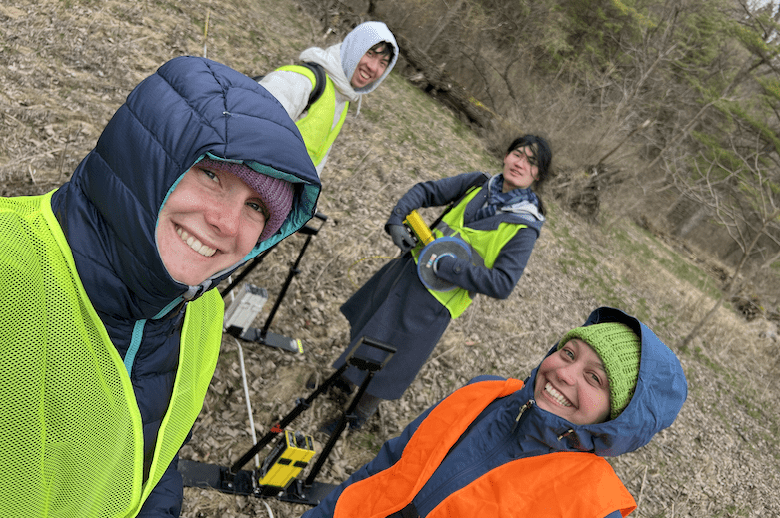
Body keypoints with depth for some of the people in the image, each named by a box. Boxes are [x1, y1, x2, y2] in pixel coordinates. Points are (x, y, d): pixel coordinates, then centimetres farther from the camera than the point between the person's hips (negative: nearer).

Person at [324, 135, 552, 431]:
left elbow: (502, 284, -24)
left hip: (435, 299, -5)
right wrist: (396, 221, -10)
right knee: (362, 328, 23)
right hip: (409, 265, 6)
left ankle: (357, 417, 34)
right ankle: (345, 378, 52)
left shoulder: (525, 228, -17)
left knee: (386, 361, 7)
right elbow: (425, 191, 6)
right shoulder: (478, 183, -2)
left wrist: (443, 264, -28)